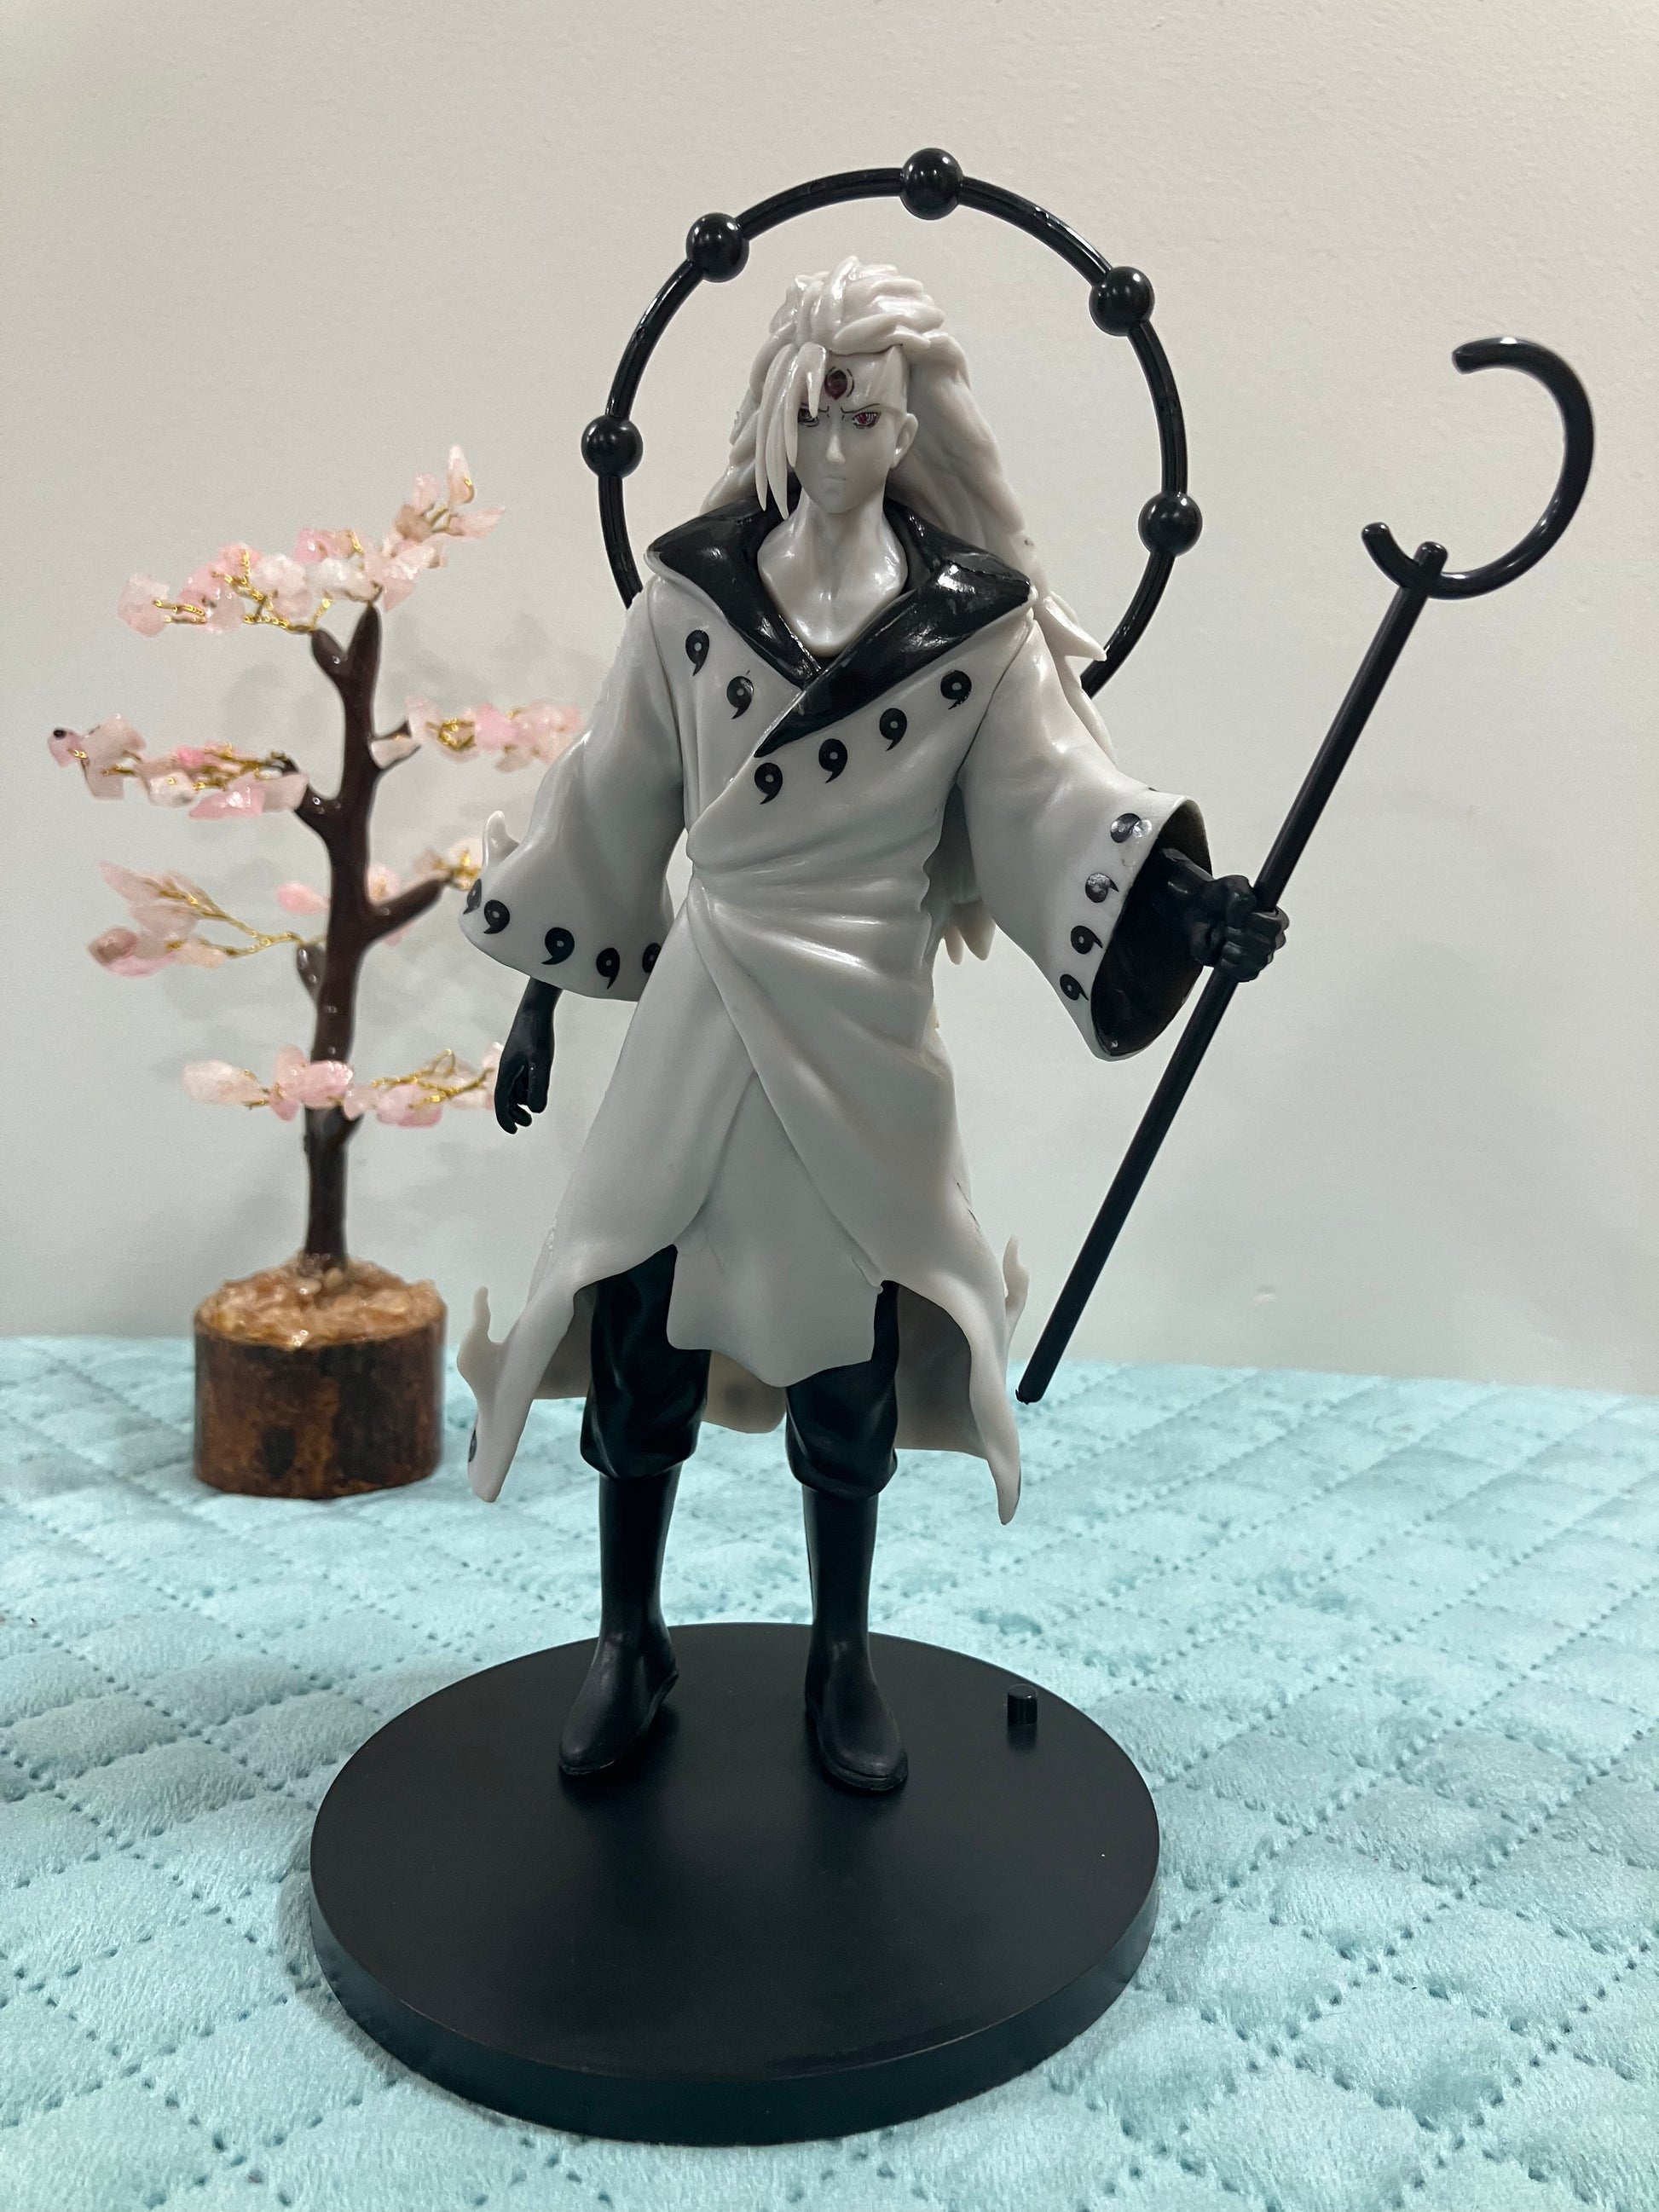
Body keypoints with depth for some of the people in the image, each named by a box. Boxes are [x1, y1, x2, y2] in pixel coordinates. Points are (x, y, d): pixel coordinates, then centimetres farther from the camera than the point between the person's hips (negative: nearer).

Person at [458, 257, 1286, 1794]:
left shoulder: (977, 614, -1)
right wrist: (540, 997, 9)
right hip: (701, 1017, 1)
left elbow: (1056, 795, -5)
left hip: (863, 1031, -1)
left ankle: (841, 1662, 30)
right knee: (639, 1336, 5)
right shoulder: (691, 591, 2)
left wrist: (1187, 900, -23)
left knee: (846, 1361, 8)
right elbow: (610, 806, 7)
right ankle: (628, 1645, 28)